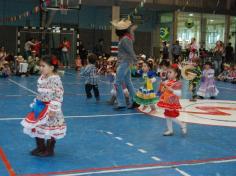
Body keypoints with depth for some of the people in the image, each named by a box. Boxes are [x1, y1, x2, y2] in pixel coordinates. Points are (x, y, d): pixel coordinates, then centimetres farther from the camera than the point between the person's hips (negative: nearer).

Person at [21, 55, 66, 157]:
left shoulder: (55, 79, -20)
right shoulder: (42, 78, 7)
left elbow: (58, 95, -23)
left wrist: (53, 109, -24)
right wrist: (36, 104, 17)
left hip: (49, 108, -9)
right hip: (40, 107, 9)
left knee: (50, 130, 3)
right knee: (36, 127, 15)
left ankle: (49, 150, 19)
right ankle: (40, 148, 31)